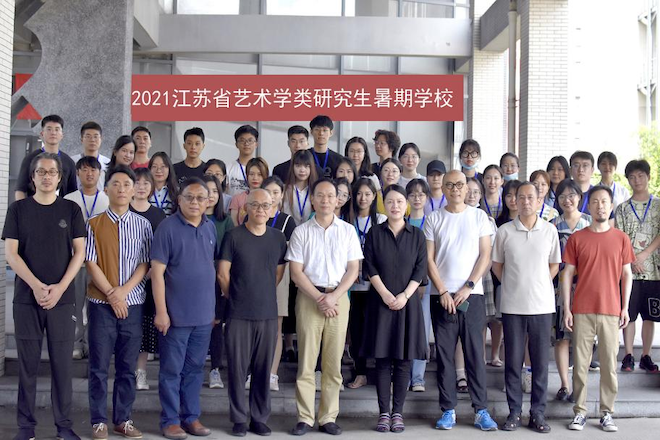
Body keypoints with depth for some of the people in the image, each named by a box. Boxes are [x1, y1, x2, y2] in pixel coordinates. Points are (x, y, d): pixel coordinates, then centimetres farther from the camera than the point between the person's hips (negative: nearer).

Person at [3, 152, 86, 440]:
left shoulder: (71, 209, 6)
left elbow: (79, 253, 3)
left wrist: (59, 288, -10)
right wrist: (36, 286, -12)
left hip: (62, 297, 0)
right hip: (26, 297, 0)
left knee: (62, 362, 2)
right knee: (28, 363, 4)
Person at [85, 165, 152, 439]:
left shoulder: (142, 224, 6)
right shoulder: (94, 224, 2)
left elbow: (145, 263, 1)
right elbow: (91, 263, -2)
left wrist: (124, 290, -11)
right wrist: (111, 294, -9)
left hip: (133, 302, 1)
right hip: (101, 303, -1)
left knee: (128, 366, 7)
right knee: (99, 366, 3)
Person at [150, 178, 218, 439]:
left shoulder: (210, 228, 7)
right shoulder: (168, 227, -9)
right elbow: (157, 272, -11)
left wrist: (215, 307, 13)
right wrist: (161, 311, -14)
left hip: (204, 314, 5)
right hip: (176, 314, -5)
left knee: (195, 369, 13)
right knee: (171, 370, 5)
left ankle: (191, 417, 24)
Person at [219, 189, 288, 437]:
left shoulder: (278, 238, 7)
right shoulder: (234, 236, -3)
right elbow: (223, 274, 0)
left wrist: (263, 295, 12)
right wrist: (237, 298, 7)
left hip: (268, 314, 3)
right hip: (238, 314, -2)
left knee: (263, 368, 8)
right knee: (238, 368, 3)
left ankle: (260, 418, 20)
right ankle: (239, 419, 15)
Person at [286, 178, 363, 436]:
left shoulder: (347, 231, 6)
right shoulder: (301, 231, 3)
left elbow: (353, 269, 3)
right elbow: (296, 272, -1)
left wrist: (334, 296, -10)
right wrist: (319, 298, -10)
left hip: (339, 297, 1)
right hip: (308, 297, -1)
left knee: (333, 362, 4)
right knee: (306, 360, 0)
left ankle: (328, 418, 11)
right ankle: (305, 418, 6)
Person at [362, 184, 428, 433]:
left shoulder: (417, 235, 7)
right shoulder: (375, 233, 6)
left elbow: (420, 269, 1)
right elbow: (369, 267, -1)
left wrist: (404, 295, -11)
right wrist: (385, 294, -11)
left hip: (407, 301, 1)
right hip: (380, 301, 0)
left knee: (404, 360, 2)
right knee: (382, 359, 1)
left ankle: (398, 412, 9)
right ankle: (384, 412, 7)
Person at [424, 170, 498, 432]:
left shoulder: (479, 216, 7)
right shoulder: (434, 219, 7)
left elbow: (485, 256, 2)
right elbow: (429, 259, 3)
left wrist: (468, 287, -8)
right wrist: (443, 292, -7)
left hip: (471, 295, 0)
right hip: (442, 295, 1)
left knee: (475, 353, 0)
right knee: (444, 354, 3)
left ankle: (481, 410, 8)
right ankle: (448, 410, 11)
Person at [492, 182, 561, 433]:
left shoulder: (549, 230, 2)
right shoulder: (505, 231, 0)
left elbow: (554, 265, 10)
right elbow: (497, 264, 9)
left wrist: (538, 285, 4)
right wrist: (513, 286, 4)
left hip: (542, 305, 1)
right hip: (512, 306, 0)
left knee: (540, 361, 5)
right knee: (513, 360, 5)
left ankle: (538, 413, 15)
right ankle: (514, 412, 15)